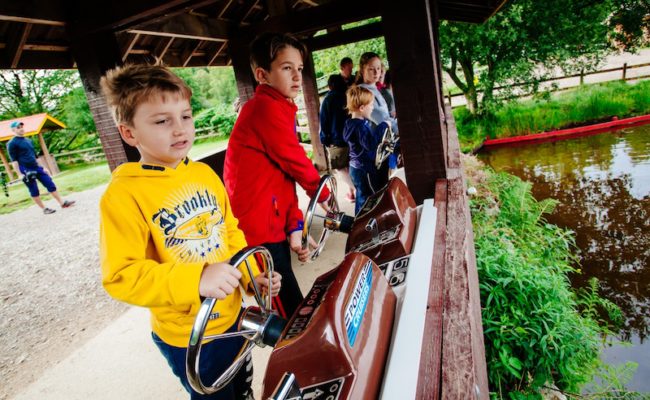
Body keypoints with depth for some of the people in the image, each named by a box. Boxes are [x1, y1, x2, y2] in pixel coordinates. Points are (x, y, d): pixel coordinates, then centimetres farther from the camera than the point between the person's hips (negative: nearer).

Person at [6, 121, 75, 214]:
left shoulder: (28, 140, 16)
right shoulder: (12, 143, -6)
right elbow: (14, 160, -9)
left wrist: (42, 168, 19)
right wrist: (20, 174, -14)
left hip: (37, 167, 7)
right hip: (26, 170, -6)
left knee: (51, 184, 1)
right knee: (34, 191, 1)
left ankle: (62, 203, 4)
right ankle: (44, 209, 9)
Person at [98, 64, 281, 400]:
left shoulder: (205, 173, -2)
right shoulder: (123, 195, -21)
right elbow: (121, 275, -24)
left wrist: (251, 275, -2)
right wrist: (195, 280, -37)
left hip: (232, 315, 6)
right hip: (187, 337, -5)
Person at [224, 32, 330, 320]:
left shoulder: (280, 109, 14)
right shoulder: (266, 107, -15)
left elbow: (285, 173, 10)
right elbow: (296, 162, -12)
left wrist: (294, 226, 2)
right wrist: (324, 195, 7)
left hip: (273, 226, 9)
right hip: (258, 232, -9)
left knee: (287, 306, 20)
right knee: (292, 313, 1)